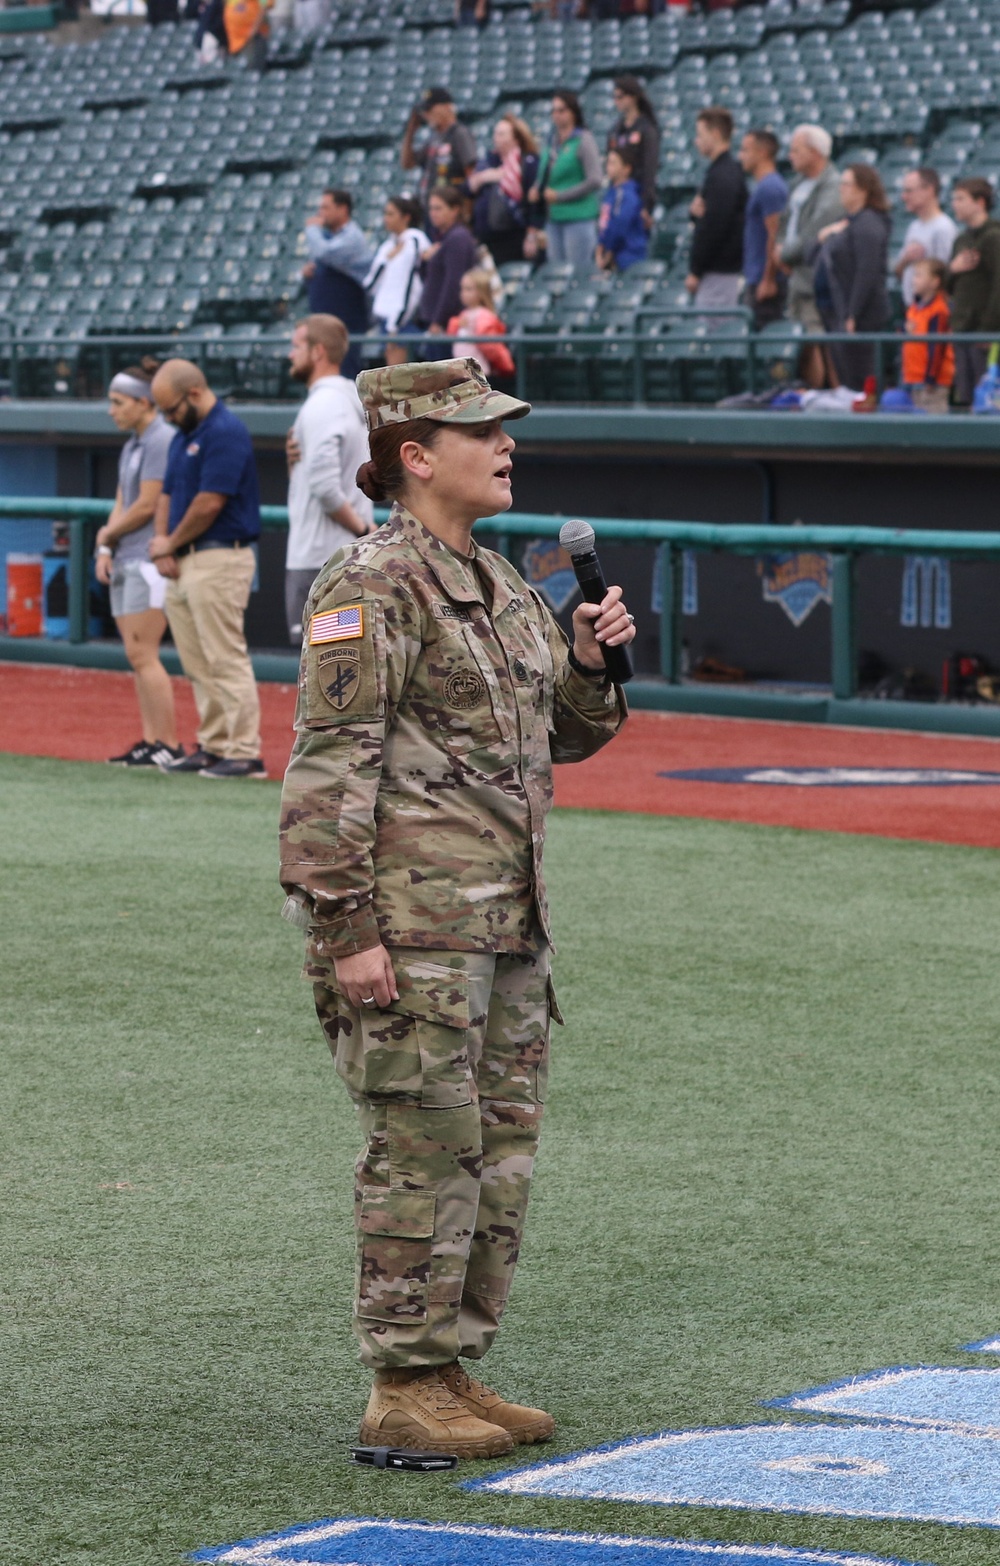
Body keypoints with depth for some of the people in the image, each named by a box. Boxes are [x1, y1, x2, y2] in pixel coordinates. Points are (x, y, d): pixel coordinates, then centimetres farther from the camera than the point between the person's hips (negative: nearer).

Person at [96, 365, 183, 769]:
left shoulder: (162, 441, -12)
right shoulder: (131, 445, 18)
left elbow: (147, 506, -14)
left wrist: (108, 534, 0)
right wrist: (105, 550, 5)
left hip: (150, 558, -10)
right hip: (126, 562, 10)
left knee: (142, 653, -11)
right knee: (136, 655, 7)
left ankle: (169, 744, -9)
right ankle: (150, 740, 10)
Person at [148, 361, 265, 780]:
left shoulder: (226, 432, -14)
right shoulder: (184, 435, 17)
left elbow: (209, 502, -19)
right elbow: (168, 494, 19)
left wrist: (172, 542, -6)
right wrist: (161, 546, 2)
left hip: (218, 559, -10)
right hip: (183, 564, 10)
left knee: (226, 661, -10)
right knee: (198, 666, 11)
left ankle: (244, 753, -9)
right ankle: (213, 747, 16)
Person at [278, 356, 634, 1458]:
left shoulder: (500, 585, 16)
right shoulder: (371, 587, -11)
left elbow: (565, 733, 26)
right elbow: (328, 764, -16)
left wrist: (590, 660, 5)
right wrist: (345, 928, -20)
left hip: (504, 915, 9)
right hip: (412, 918, -9)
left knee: (500, 1151, 11)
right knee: (426, 1151, -7)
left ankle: (454, 1372, 20)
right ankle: (403, 1394, -1)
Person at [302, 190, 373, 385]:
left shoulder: (352, 238, -12)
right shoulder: (328, 236, 16)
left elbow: (322, 252, -29)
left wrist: (313, 228, -10)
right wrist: (307, 271, 4)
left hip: (346, 324, -9)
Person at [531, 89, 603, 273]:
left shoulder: (583, 141, -7)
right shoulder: (553, 141, 13)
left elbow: (594, 181, -14)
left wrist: (559, 196, -14)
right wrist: (537, 190, 2)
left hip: (578, 218, -7)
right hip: (554, 218, 7)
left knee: (579, 273, -6)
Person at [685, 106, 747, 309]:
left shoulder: (721, 176, -16)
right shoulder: (731, 170, 15)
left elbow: (714, 227, -20)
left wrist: (695, 271, -16)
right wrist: (697, 213, -5)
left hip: (718, 273, -10)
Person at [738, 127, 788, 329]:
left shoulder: (768, 188, -14)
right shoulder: (764, 185, 17)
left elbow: (774, 237, -19)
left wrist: (768, 281, -20)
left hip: (765, 282, -10)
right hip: (759, 280, 10)